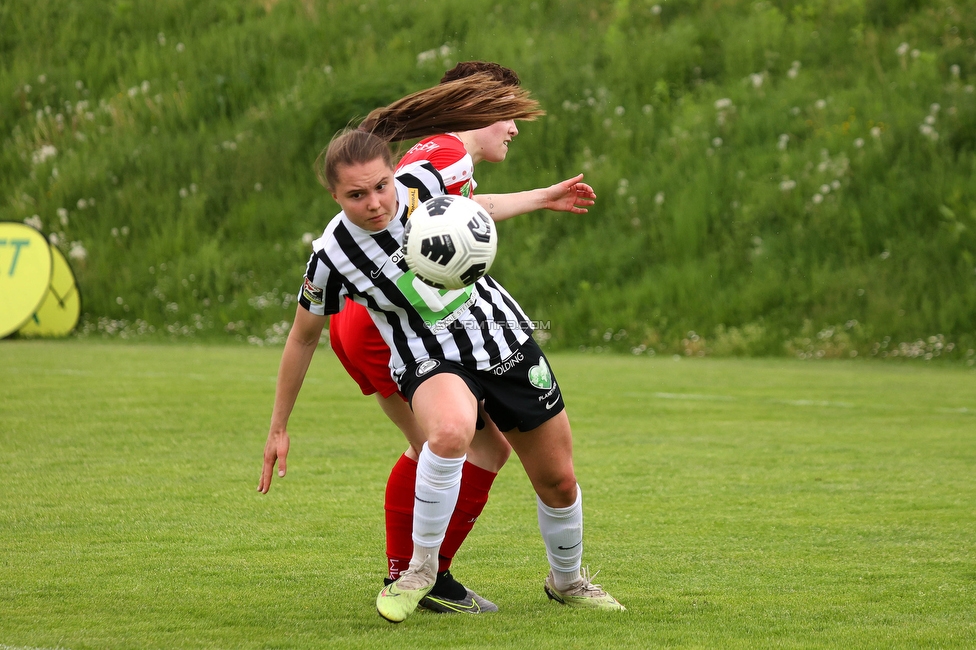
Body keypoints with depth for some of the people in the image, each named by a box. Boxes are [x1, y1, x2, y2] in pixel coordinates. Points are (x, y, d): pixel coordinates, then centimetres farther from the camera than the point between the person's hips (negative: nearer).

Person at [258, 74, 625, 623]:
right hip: (431, 362, -4)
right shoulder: (332, 256, -20)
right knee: (451, 430, -39)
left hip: (503, 336, 4)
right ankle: (422, 567, -19)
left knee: (559, 479, 11)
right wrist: (279, 428, 3)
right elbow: (303, 337, -4)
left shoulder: (424, 183, -16)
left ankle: (568, 581, 41)